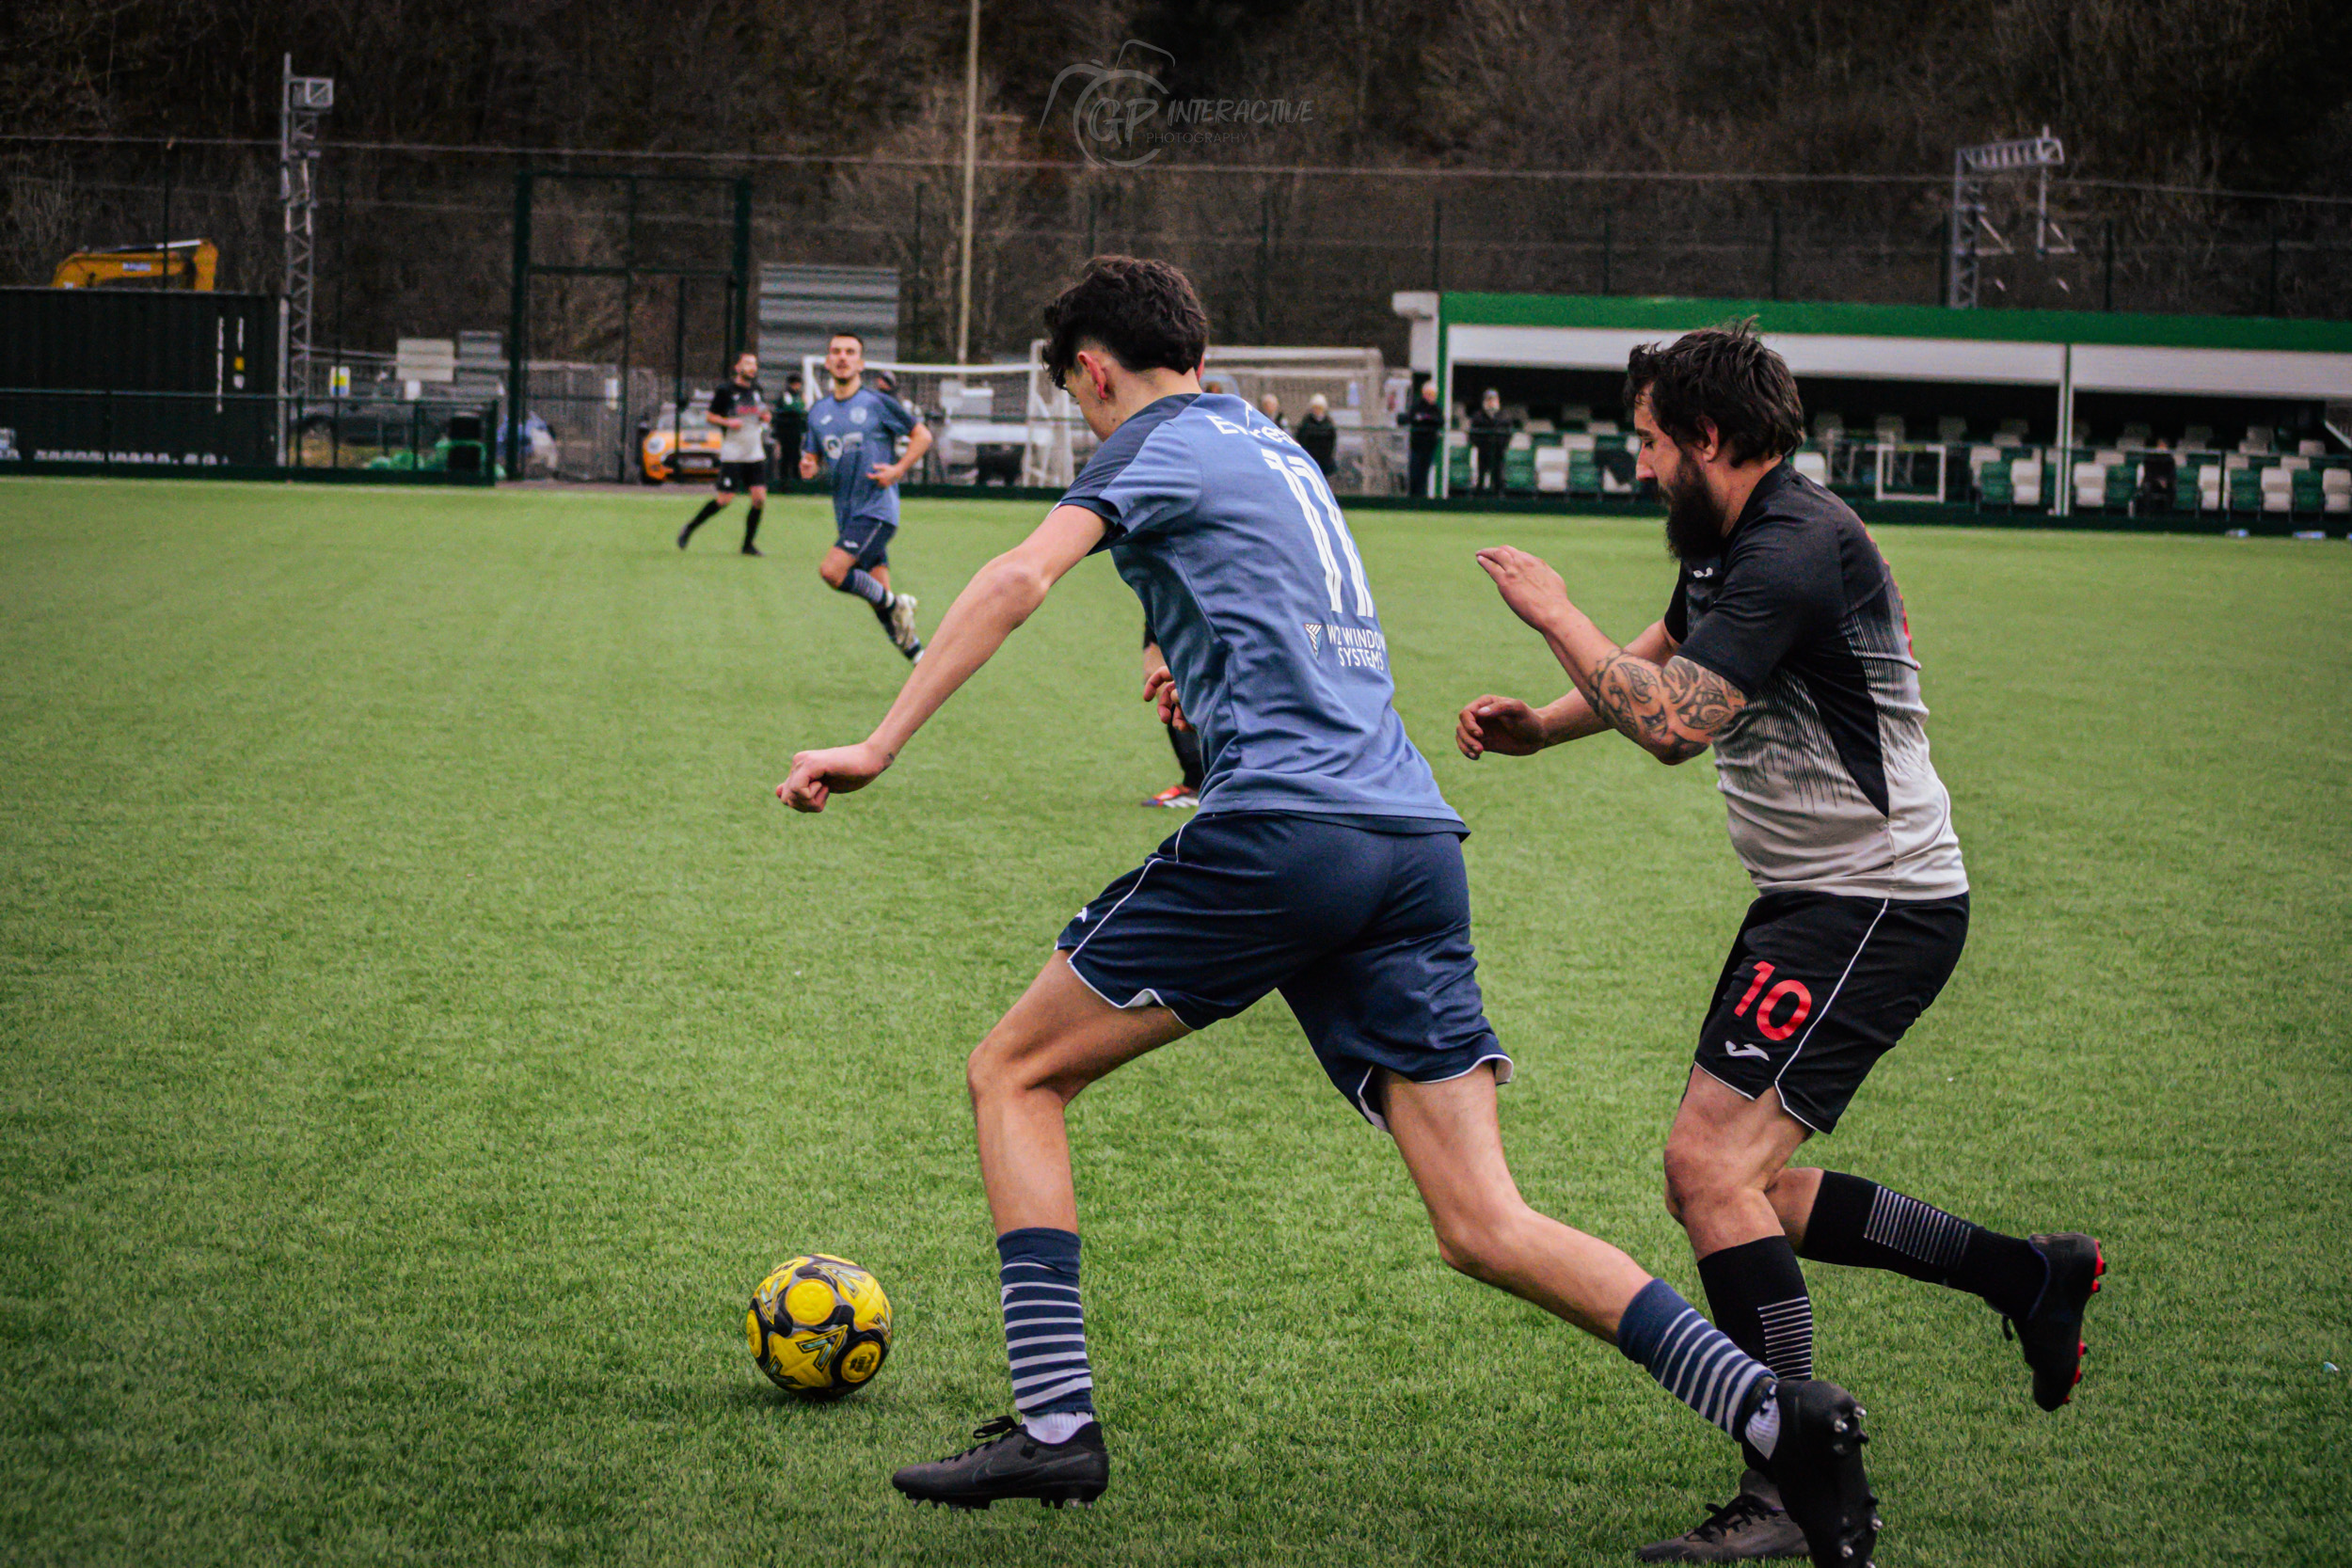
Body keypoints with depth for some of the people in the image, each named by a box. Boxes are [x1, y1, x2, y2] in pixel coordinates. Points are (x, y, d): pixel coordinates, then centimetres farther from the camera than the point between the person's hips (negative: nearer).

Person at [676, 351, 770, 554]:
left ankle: (748, 544, 7)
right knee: (724, 499, -7)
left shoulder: (756, 389, 11)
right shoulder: (725, 389, -5)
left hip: (756, 454, 5)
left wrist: (765, 416, 2)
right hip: (732, 455, -5)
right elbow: (710, 416, -1)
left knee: (760, 498, -5)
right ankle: (689, 528, 11)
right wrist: (727, 422, -18)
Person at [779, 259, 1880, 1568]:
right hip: (1416, 839, 7)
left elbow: (1019, 583, -10)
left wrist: (879, 748, -10)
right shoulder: (1279, 452, 28)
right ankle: (1774, 1411, -13)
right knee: (1487, 1227, 3)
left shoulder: (1161, 443, 5)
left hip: (1282, 831, -7)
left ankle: (1057, 1422, -3)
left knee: (1016, 1073, 9)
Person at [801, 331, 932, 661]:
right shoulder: (818, 411, 12)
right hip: (846, 515, 6)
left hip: (877, 508, -6)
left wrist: (898, 469, -11)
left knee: (832, 571, -22)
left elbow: (922, 436, 3)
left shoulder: (877, 403, -3)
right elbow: (811, 455, 20)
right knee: (878, 590, 4)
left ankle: (894, 605, -3)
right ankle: (918, 654, 14)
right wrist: (807, 467, -5)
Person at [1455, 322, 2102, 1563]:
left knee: (1712, 1165, -18)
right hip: (1806, 900, 11)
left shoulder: (1795, 550, -21)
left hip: (1876, 904, -11)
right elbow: (1661, 669, 29)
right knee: (1729, 1188, 11)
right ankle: (2029, 1276, 23)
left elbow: (1674, 721, -29)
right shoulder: (1728, 543, 12)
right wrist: (1539, 726, 12)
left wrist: (1553, 614, -16)